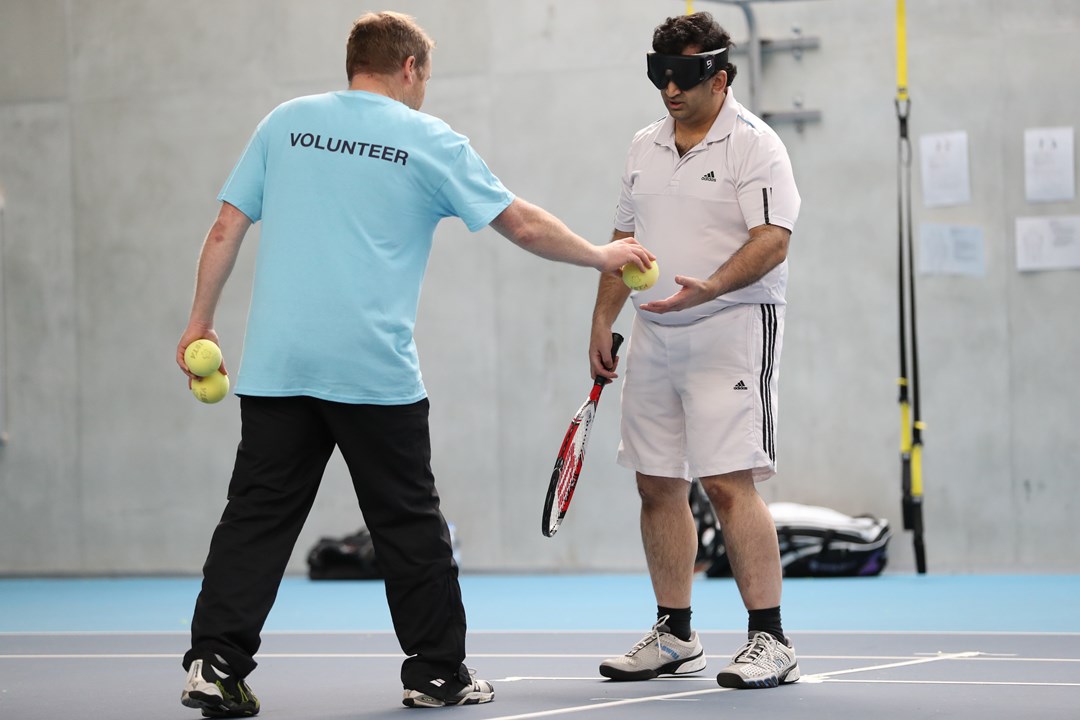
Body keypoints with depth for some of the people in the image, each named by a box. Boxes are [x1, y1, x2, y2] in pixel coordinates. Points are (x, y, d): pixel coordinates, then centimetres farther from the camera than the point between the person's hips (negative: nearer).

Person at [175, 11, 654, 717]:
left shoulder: (285, 122, 10)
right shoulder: (429, 140, 2)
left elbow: (226, 229, 8)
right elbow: (524, 225, 5)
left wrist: (201, 322, 14)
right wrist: (602, 256, 18)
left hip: (276, 361, 3)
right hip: (375, 368, -3)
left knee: (259, 513, 4)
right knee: (411, 523, 8)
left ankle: (216, 662, -5)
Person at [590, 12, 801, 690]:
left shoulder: (754, 144, -7)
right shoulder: (645, 148, 15)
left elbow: (773, 240, -16)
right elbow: (623, 241, 23)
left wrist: (709, 289, -30)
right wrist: (602, 321, 17)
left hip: (732, 330, -7)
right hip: (655, 337, 7)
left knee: (729, 482, -14)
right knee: (658, 486, 7)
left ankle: (770, 641, -11)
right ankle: (675, 635, 17)